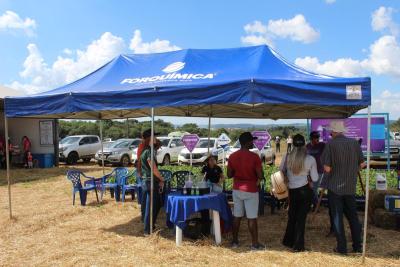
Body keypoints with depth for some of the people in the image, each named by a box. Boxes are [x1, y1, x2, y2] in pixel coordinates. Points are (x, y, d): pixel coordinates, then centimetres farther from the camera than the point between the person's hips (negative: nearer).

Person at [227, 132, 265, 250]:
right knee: (252, 218, 4)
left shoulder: (232, 156, -1)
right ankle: (255, 243, 13)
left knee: (237, 216, 13)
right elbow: (260, 176, -15)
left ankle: (235, 241, 22)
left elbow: (229, 175, 4)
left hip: (237, 190, 5)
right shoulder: (254, 157, -15)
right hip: (251, 191, -4)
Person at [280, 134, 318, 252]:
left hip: (292, 191, 2)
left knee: (292, 216, 20)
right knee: (301, 217, 8)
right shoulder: (310, 159, -11)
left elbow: (281, 171, 4)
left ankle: (289, 241, 33)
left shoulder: (287, 157, -9)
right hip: (305, 191, -2)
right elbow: (315, 178, -4)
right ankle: (298, 245, 15)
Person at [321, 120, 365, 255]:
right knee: (353, 216, 17)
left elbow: (327, 168, -16)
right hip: (350, 187, 4)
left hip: (335, 187, -4)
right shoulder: (354, 142, -2)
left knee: (337, 217, 7)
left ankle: (342, 247, 13)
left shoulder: (330, 144, -14)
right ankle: (357, 246, 24)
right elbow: (362, 164, 3)